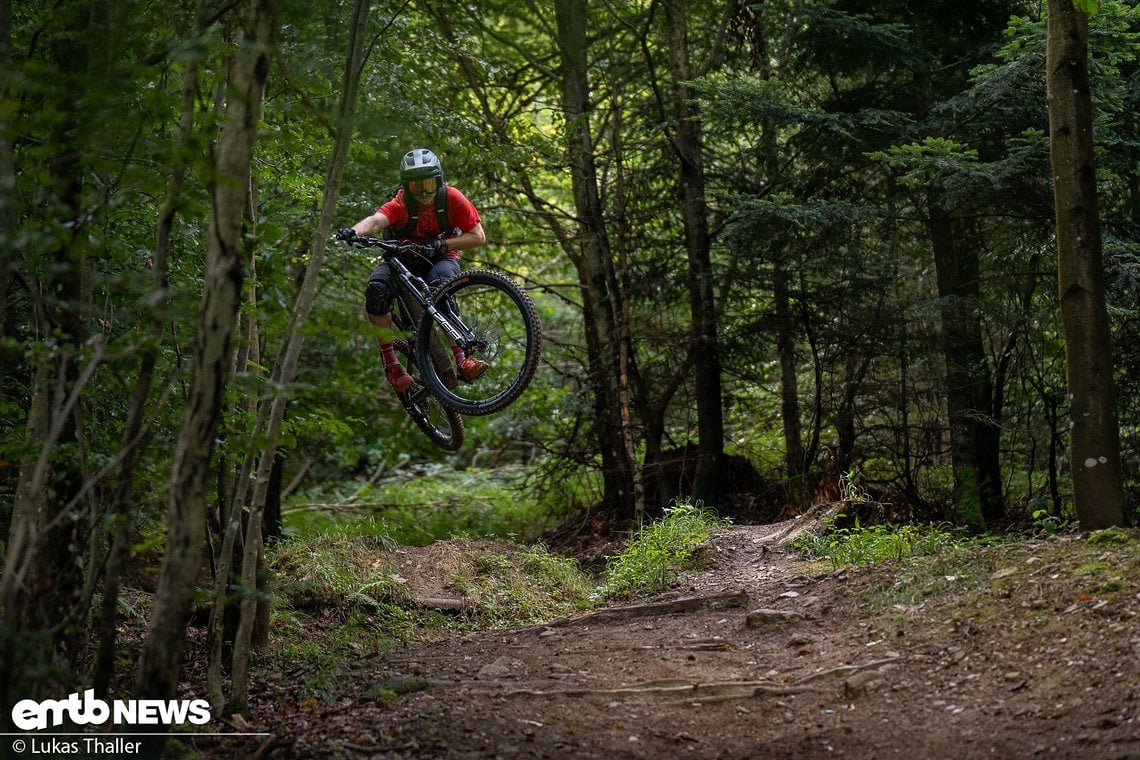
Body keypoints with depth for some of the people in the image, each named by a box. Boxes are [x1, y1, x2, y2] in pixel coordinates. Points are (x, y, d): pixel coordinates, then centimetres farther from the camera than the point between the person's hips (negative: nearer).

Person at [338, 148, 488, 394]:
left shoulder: (452, 199, -16)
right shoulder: (400, 206, -21)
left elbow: (478, 236, -14)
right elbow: (376, 220, -42)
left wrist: (441, 244, -27)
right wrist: (354, 231, -65)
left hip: (440, 259, 0)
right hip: (403, 259, 0)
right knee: (377, 289, -31)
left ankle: (461, 359, -33)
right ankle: (390, 362, -21)